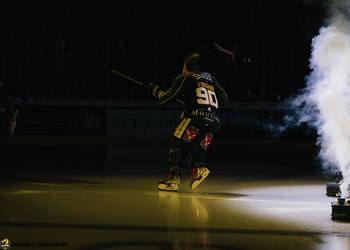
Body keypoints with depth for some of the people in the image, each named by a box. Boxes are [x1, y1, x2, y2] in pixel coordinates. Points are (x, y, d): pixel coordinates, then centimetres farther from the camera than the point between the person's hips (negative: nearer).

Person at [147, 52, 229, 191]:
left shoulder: (184, 78, 10)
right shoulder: (210, 78, 28)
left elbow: (167, 98, 9)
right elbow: (224, 99, 26)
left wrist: (156, 91, 27)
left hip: (196, 116, -6)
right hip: (214, 121, 6)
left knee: (176, 144, 2)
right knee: (195, 149, 13)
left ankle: (174, 178, -9)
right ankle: (200, 168, -16)